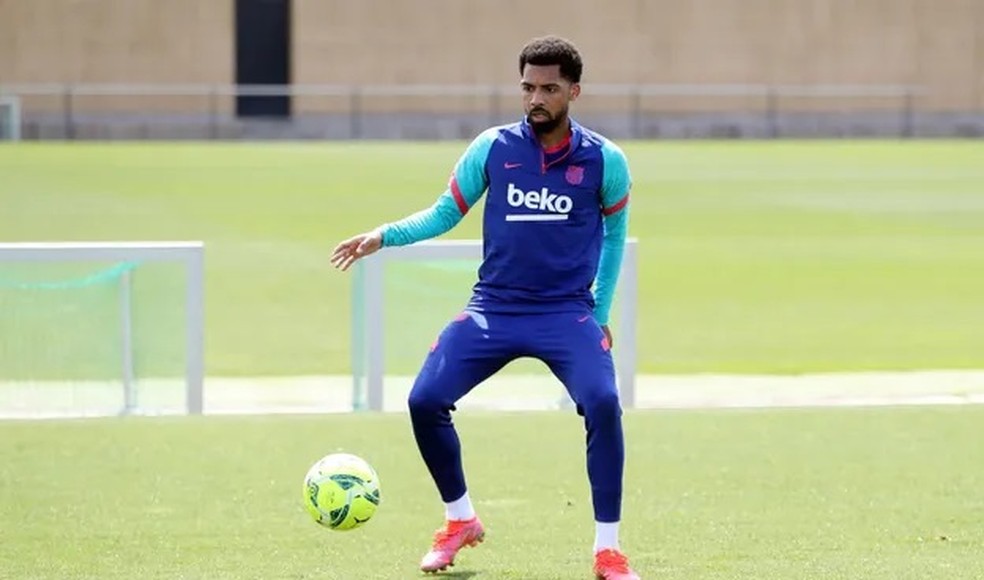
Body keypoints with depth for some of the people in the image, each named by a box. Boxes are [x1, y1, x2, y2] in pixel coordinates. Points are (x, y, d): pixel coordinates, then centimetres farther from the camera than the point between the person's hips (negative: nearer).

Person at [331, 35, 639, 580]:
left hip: (568, 312, -2)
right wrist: (385, 236, -6)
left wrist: (601, 313, 11)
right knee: (425, 401, -13)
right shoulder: (492, 148, -2)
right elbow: (445, 213, 8)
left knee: (602, 402, -27)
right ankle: (460, 521, 13)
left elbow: (613, 232, 12)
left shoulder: (604, 160, -4)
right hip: (493, 309, 2)